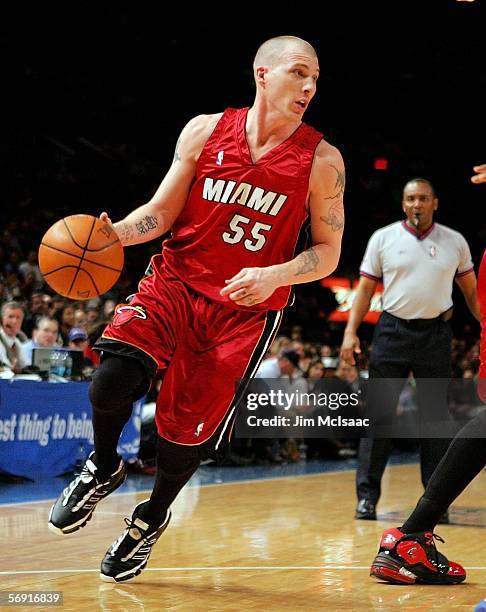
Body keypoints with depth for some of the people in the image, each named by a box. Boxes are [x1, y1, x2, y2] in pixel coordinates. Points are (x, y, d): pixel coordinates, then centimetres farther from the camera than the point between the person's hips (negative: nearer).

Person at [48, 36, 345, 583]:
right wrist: (116, 233, -16)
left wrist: (275, 275, -19)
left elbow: (328, 253, 0)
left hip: (246, 309, 0)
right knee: (112, 380, -24)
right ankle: (103, 470, 9)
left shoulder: (321, 160, -4)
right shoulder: (205, 131, -1)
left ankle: (153, 517, 33)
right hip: (176, 281, 1)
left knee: (187, 429, 0)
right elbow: (162, 212, 4)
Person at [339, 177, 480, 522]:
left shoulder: (455, 242, 6)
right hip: (393, 331, -1)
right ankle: (367, 496, 1)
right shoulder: (383, 238, 3)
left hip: (436, 334, 1)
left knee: (436, 418, 3)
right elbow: (365, 288, 5)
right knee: (379, 413, -4)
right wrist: (351, 332, -4)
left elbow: (471, 290, 13)